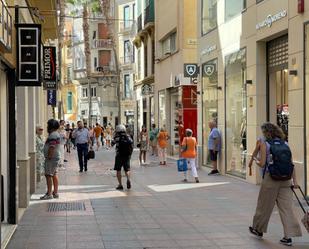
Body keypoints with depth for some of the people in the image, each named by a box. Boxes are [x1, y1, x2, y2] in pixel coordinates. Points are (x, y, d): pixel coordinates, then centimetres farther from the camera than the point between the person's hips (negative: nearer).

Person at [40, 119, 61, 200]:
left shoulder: (53, 135, -17)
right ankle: (55, 192, 19)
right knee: (54, 175, 14)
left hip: (52, 158, -11)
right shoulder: (56, 134, 17)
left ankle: (49, 194, -10)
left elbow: (52, 147, -25)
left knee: (48, 175, -9)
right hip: (56, 157, 11)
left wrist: (49, 156, -22)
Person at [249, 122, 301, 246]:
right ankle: (288, 236, -1)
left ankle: (258, 229, 30)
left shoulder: (264, 144, -7)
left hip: (270, 178, -4)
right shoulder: (284, 144, 7)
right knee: (286, 207, 3)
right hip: (285, 179, 4)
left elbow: (262, 164, -10)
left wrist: (256, 161, 12)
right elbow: (291, 164, 5)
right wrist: (294, 180, 7)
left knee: (264, 206, 13)